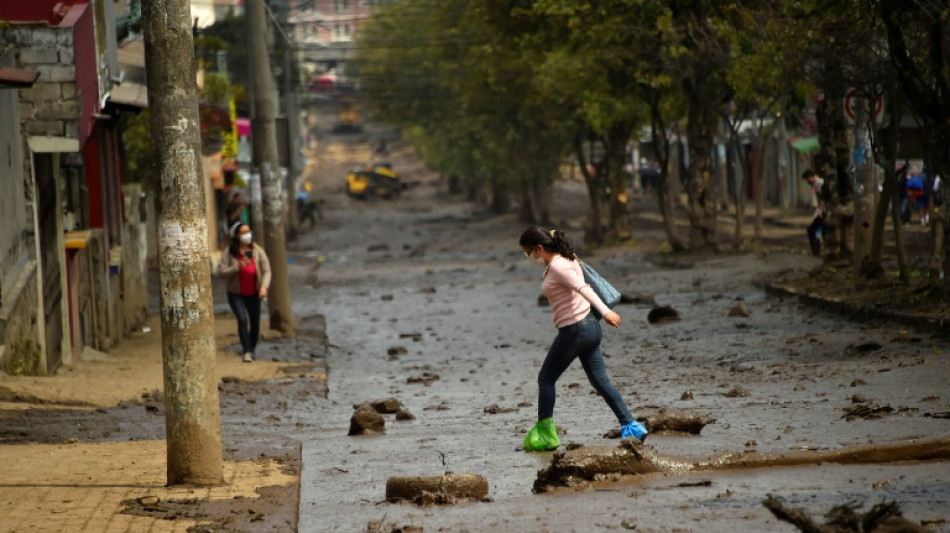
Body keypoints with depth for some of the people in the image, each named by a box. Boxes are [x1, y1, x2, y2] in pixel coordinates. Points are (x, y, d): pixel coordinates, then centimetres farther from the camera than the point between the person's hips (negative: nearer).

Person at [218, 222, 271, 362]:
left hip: (253, 294, 2)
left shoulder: (257, 251, -9)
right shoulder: (229, 252, -11)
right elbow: (222, 271, -15)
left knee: (255, 323, 9)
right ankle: (247, 351, -15)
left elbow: (266, 271, -13)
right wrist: (237, 267, -30)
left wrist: (264, 286, -30)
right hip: (236, 294, -2)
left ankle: (252, 349, 32)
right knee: (242, 319, -20)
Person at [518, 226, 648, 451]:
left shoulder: (556, 267, -18)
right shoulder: (566, 260, 11)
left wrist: (605, 311, -41)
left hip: (574, 330, -9)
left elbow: (583, 289, -30)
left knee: (546, 379, 5)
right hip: (590, 326, 9)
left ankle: (545, 432, 9)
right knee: (600, 380, 8)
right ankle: (631, 426, 1)